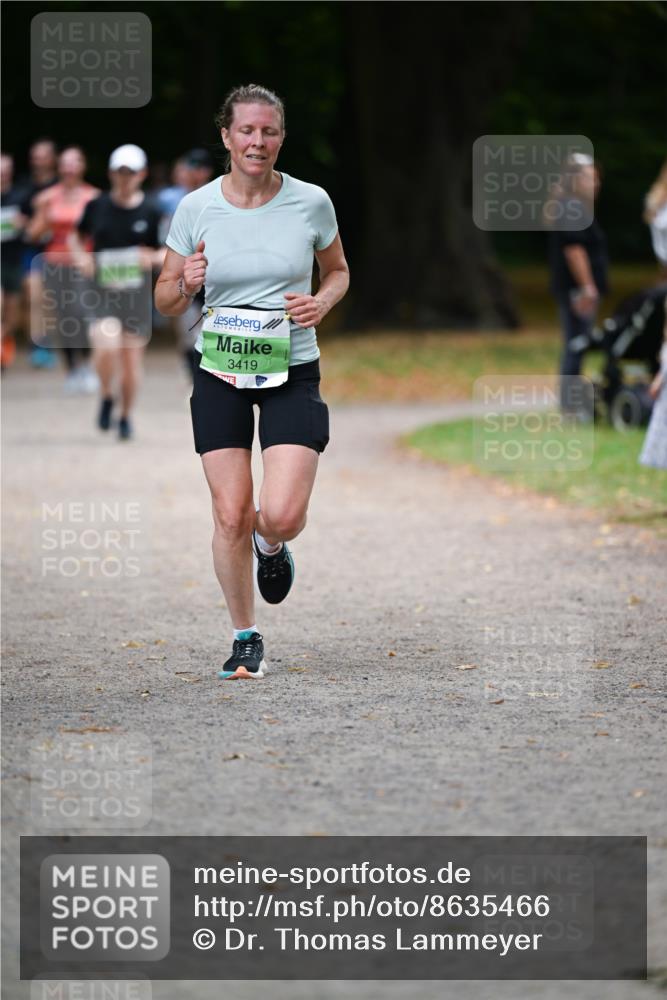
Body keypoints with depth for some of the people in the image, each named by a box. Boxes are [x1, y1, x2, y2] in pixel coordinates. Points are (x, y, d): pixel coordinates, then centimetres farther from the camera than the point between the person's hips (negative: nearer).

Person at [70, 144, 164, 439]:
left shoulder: (151, 212, 0)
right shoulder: (97, 207, 2)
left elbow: (167, 254, 6)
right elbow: (78, 237, 17)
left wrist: (154, 257, -15)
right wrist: (81, 258, -2)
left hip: (137, 293, 1)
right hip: (102, 291, -1)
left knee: (131, 359, 6)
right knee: (106, 346, -24)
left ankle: (126, 415, 30)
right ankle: (106, 398, 6)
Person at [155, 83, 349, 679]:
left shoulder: (311, 203, -3)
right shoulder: (196, 208, -3)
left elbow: (338, 271, 15)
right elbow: (166, 302, 5)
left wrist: (321, 303, -7)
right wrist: (186, 283, -17)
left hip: (292, 371, -1)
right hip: (220, 374, 1)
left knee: (281, 515, -14)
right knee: (230, 514, -2)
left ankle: (271, 547, 25)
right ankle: (246, 639, 16)